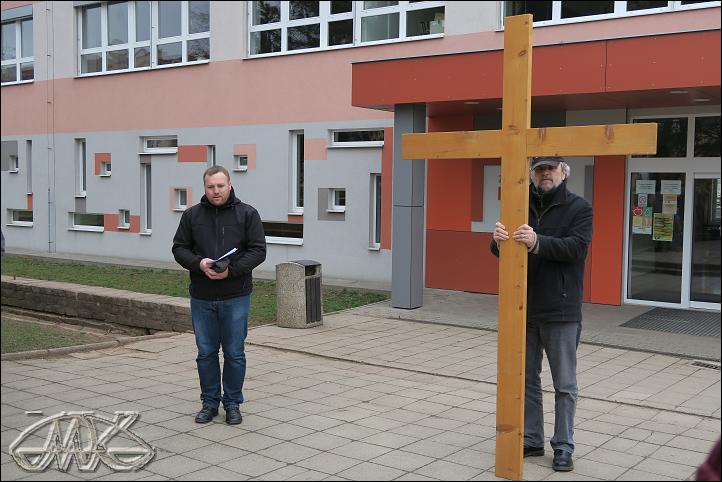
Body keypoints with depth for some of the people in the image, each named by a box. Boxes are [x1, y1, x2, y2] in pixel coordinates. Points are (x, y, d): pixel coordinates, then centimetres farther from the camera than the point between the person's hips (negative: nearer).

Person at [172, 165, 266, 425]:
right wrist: (198, 263, -14)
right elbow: (179, 248, 7)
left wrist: (231, 269, -18)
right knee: (206, 353, 10)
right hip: (201, 298, 2)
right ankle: (210, 402, 24)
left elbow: (258, 250, -5)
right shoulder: (192, 215, 6)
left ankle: (233, 404, 19)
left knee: (234, 353, 5)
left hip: (235, 297, -2)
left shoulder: (247, 214, -1)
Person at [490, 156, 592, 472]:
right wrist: (499, 240, -25)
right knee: (527, 379, 14)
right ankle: (531, 440, 27)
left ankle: (563, 447, 18)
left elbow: (577, 246, -19)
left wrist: (537, 242, -34)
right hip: (524, 307, 4)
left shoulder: (579, 208, -4)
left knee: (564, 385, 7)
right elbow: (500, 251, -1)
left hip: (561, 310, -4)